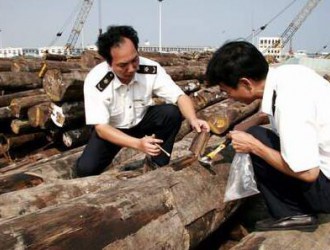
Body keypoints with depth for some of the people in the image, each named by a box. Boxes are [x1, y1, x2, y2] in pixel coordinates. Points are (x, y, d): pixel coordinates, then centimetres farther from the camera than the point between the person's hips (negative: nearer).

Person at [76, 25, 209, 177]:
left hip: (142, 120, 3)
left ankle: (158, 164, -7)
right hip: (112, 129, -2)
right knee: (85, 169, -25)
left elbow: (179, 96, -21)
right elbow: (101, 127, -30)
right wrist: (138, 144, -45)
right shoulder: (95, 81, -30)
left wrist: (193, 120, -44)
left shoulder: (151, 69, -24)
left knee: (172, 113, -27)